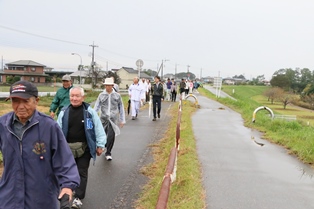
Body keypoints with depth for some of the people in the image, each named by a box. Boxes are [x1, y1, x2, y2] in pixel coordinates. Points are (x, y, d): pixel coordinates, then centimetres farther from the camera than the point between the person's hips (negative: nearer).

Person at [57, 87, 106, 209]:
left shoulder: (89, 111, -7)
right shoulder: (64, 112, 0)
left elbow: (98, 128, -4)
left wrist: (100, 145, -5)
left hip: (84, 148, -3)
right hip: (68, 147, 3)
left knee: (82, 172, 1)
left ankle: (78, 197, 8)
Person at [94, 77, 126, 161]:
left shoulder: (117, 96, 4)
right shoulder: (101, 95, 4)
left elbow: (121, 108, 10)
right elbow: (96, 107, 4)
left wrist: (122, 120, 10)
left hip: (113, 119, -1)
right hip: (103, 118, 1)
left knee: (111, 136, -11)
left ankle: (108, 153, 5)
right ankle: (106, 145, 42)